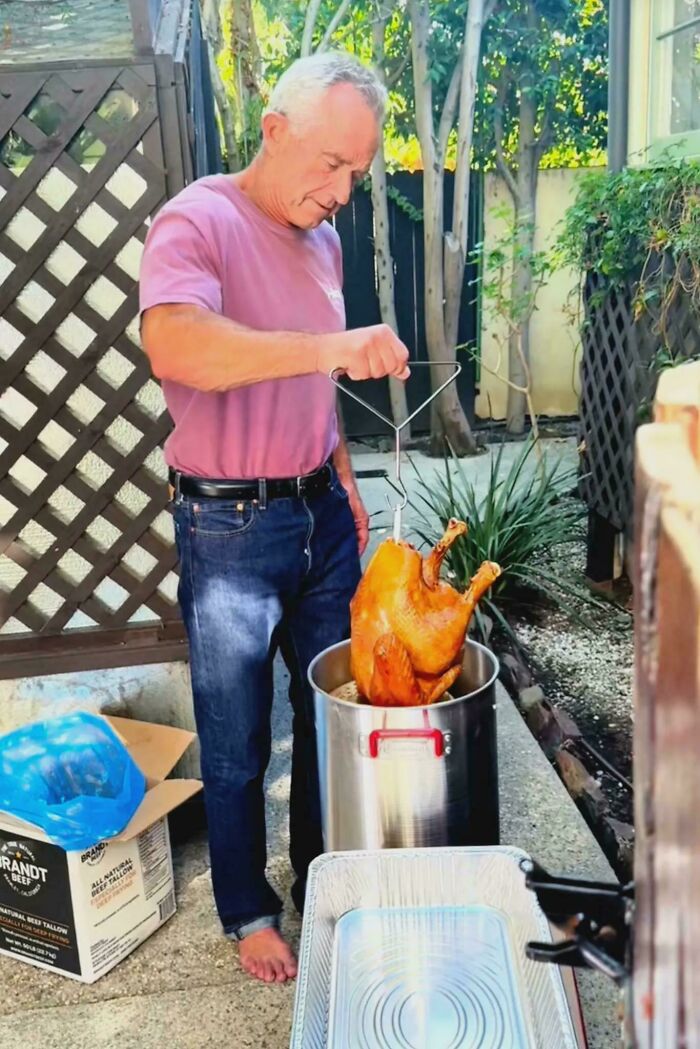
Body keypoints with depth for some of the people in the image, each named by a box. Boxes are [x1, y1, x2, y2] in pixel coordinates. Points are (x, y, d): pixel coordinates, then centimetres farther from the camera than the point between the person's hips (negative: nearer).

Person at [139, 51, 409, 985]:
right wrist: (334, 345, -39)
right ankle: (247, 911, 32)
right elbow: (173, 345, -35)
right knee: (237, 746, 9)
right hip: (231, 529, -7)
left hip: (320, 512, 7)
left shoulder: (321, 239, 10)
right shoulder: (198, 221, -14)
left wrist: (345, 482, 16)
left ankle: (322, 881, 39)